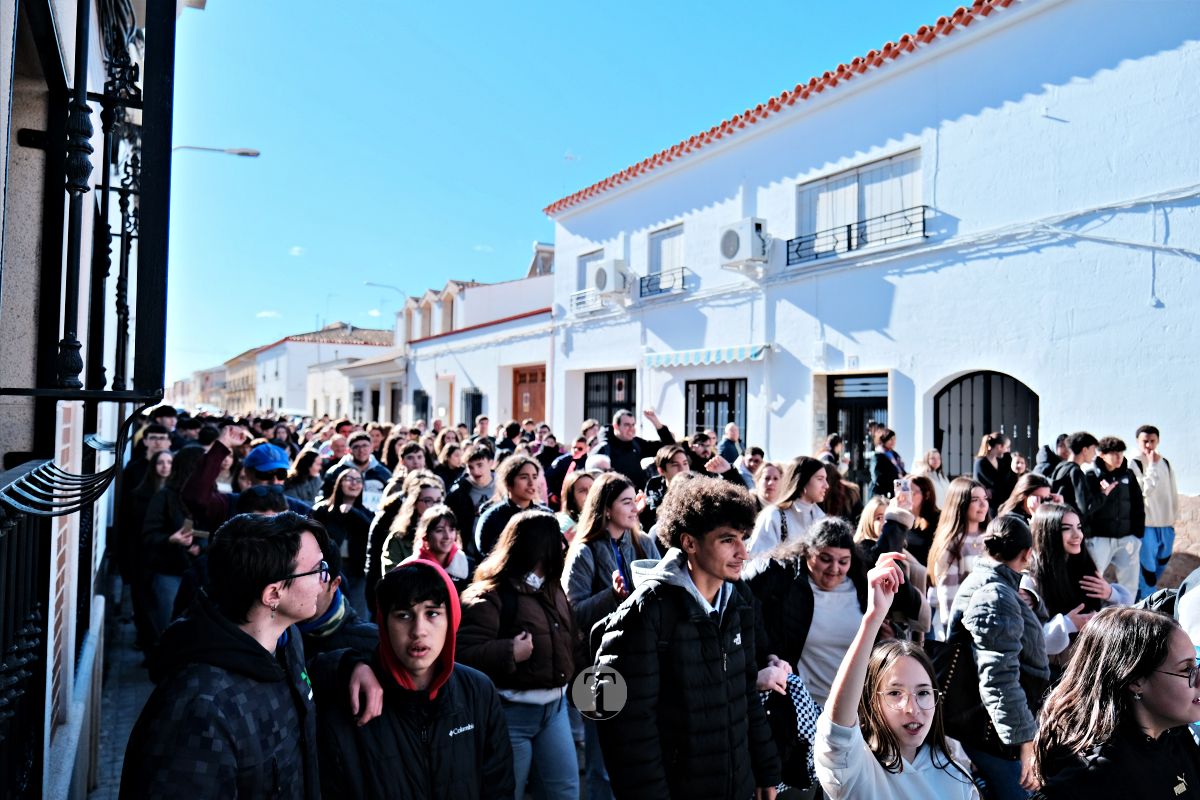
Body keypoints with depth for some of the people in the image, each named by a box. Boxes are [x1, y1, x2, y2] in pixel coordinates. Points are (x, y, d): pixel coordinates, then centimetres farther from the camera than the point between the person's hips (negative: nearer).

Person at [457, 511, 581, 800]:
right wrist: (510, 653, -28)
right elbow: (465, 654, -25)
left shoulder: (552, 588, 9)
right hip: (512, 711, -8)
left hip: (555, 704, 8)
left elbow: (567, 638, 22)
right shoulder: (490, 595, -19)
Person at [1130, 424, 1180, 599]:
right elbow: (1145, 490, -21)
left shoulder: (1165, 463, 9)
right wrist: (1152, 465, -19)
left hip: (1165, 526, 6)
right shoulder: (1134, 465, -10)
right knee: (1147, 570, -6)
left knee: (1160, 566, 15)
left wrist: (1173, 518, 15)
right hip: (1146, 526, -6)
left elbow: (1173, 492, 16)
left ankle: (1143, 601, 29)